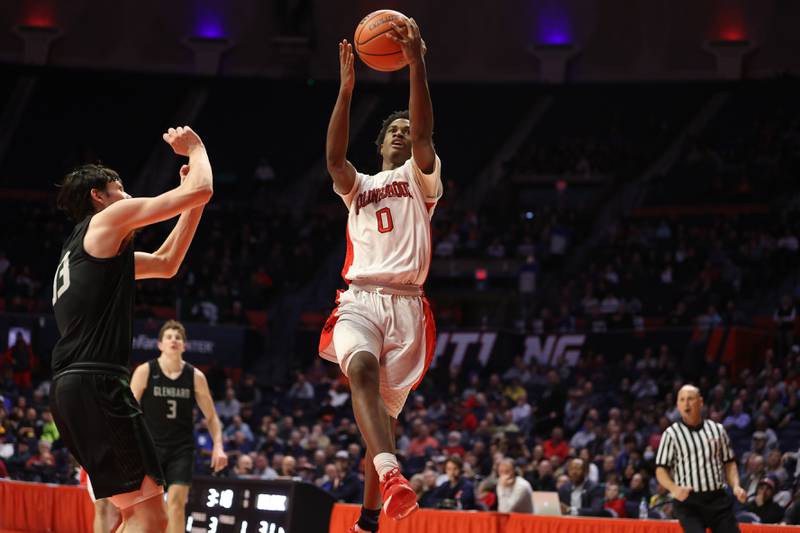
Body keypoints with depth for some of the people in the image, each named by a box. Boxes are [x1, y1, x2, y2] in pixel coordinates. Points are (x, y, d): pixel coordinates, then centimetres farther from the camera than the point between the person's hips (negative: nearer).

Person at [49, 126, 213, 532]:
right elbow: (201, 189, -2)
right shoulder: (108, 220, 2)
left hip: (69, 389, 10)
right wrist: (195, 148, 17)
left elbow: (167, 264, 39)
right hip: (98, 383, -10)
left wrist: (193, 205, 33)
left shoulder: (87, 249, 29)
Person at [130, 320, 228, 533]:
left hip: (181, 449, 1)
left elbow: (211, 416, 8)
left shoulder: (195, 377, 1)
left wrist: (218, 446, -5)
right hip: (150, 446, -1)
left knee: (176, 502, -9)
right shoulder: (145, 372, -5)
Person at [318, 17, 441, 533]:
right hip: (360, 299, 1)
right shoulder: (359, 186, 24)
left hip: (406, 303, 0)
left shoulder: (420, 178, 17)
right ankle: (391, 474, -53)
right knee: (362, 368, -32)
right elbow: (334, 158, 2)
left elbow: (424, 134, -4)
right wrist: (347, 90, -9)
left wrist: (417, 66, -18)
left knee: (385, 411, 1)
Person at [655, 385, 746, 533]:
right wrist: (674, 489, -20)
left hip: (718, 500, 3)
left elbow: (729, 463, 17)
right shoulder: (671, 434, 1)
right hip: (688, 501, -3)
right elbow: (661, 470, -1)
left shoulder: (717, 430, 11)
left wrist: (736, 486, 0)